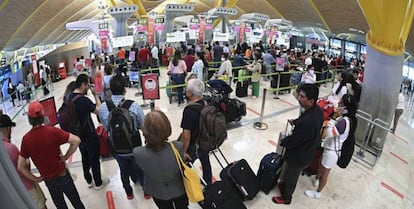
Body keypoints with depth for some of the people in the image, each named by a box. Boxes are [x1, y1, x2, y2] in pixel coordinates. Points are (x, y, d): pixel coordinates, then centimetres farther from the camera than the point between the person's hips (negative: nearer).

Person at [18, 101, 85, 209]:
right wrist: (65, 157, -10)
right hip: (63, 175, -2)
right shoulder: (52, 131, -19)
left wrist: (35, 179, 4)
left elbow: (20, 166, -7)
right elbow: (76, 140, -24)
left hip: (49, 180, 2)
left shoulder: (26, 139, -12)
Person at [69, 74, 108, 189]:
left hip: (78, 134, 7)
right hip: (89, 135, -7)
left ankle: (88, 181, 40)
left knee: (85, 158, 23)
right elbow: (99, 110, -16)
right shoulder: (84, 100, -27)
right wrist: (95, 95, -8)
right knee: (94, 159, 10)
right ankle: (98, 183, 27)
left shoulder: (70, 97, -3)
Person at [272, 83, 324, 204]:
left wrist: (282, 142, -8)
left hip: (298, 156, -8)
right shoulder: (317, 109, -13)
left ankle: (286, 198, 45)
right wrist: (296, 122, 5)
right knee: (289, 173, 33)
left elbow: (293, 140, -26)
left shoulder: (307, 122, -41)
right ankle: (284, 183, 59)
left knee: (291, 178, 20)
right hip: (307, 151, 8)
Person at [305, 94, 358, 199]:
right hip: (330, 148, 9)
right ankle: (316, 179, 60)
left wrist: (334, 118, -35)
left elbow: (325, 134, -39)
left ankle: (317, 193, 38)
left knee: (324, 173, 15)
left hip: (332, 151, -9)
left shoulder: (344, 122, -36)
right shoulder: (346, 118, -7)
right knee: (321, 165, 33)